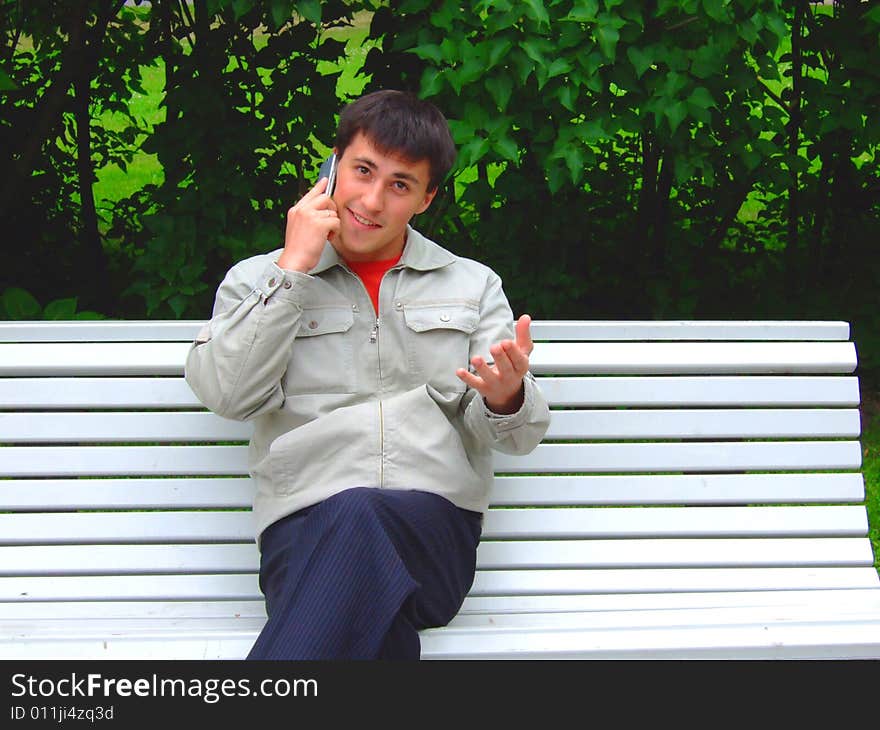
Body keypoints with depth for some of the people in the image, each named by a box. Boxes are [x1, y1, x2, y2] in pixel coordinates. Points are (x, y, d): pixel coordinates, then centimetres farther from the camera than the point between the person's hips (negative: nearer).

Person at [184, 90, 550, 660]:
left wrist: (507, 398, -15)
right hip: (303, 526, -1)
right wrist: (293, 268, 1)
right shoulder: (260, 279, 19)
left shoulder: (474, 285, 22)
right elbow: (226, 393, -1)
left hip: (435, 526, 1)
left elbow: (514, 436, 11)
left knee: (356, 517, -39)